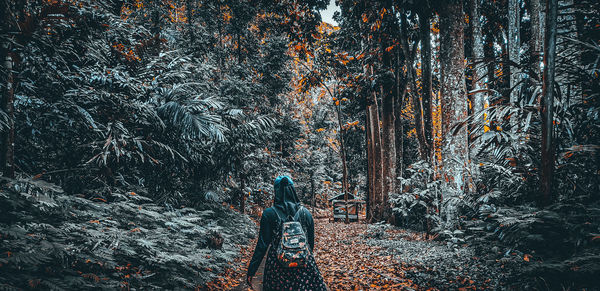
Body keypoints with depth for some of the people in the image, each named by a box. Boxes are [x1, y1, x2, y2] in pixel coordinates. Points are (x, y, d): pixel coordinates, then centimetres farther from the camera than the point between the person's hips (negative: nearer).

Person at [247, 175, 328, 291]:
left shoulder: (269, 213, -8)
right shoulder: (306, 213, 1)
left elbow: (262, 245, -9)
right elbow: (311, 243, 9)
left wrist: (251, 270, -2)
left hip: (278, 265, -1)